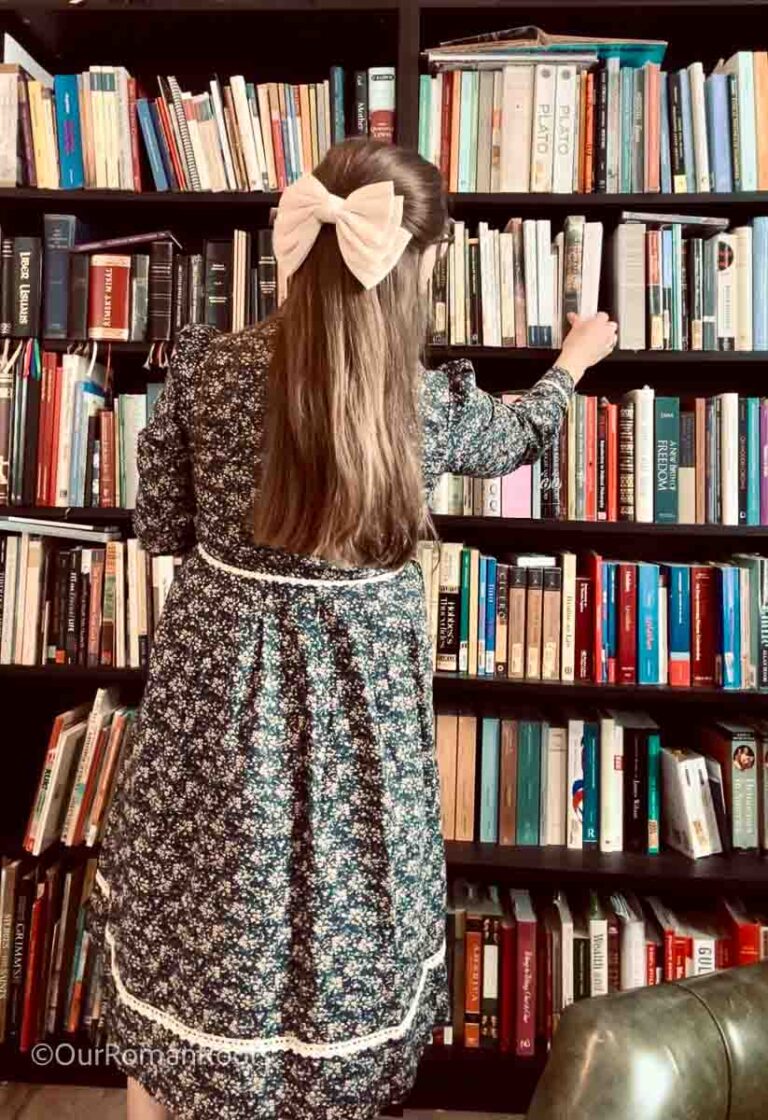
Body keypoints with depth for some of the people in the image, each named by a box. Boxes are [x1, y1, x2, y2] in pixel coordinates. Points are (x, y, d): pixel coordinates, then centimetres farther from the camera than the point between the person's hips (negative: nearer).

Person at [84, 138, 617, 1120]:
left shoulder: (205, 365, -13)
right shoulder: (436, 402, -14)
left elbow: (159, 526, -1)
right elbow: (514, 439, 10)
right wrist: (574, 358, 30)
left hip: (218, 674, 2)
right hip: (359, 689, -1)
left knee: (182, 924, 23)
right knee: (335, 929, 21)